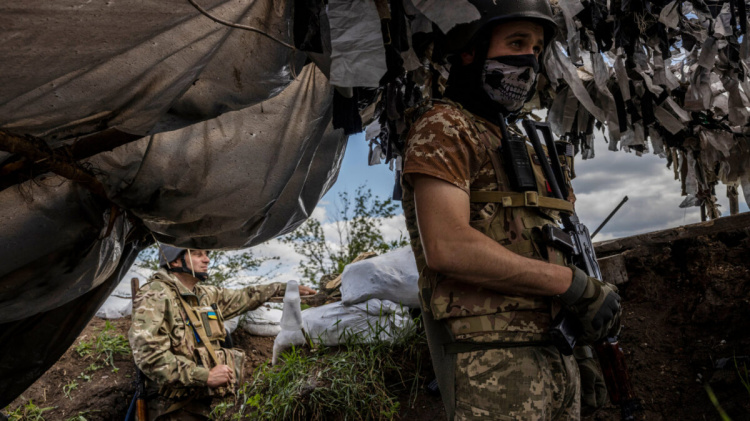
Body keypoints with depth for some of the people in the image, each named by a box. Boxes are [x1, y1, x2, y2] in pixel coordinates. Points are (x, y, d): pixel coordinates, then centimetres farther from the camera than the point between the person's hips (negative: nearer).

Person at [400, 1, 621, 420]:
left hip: (559, 352, 8)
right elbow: (447, 247, -21)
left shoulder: (524, 145, 19)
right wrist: (574, 284, -16)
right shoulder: (443, 127, -6)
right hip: (492, 363, -8)